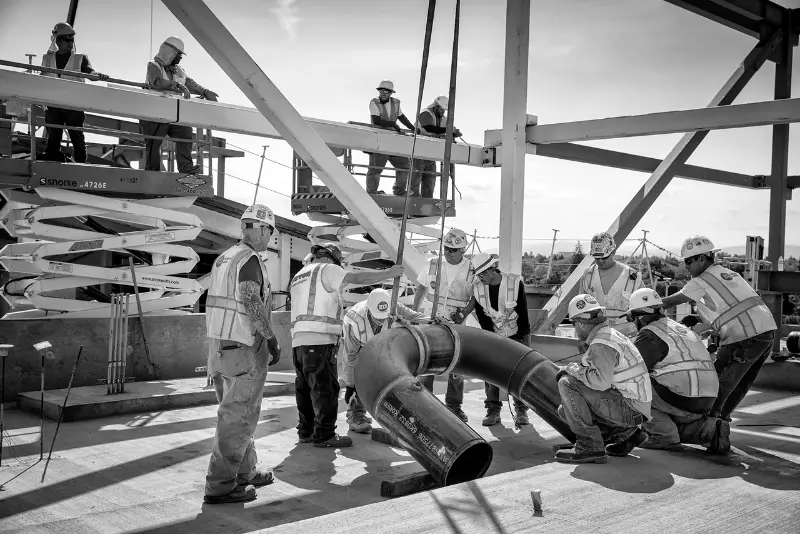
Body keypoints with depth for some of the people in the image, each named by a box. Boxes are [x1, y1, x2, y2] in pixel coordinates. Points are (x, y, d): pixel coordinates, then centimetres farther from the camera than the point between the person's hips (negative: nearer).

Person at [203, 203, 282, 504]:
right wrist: (271, 338, -19)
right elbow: (251, 301, -24)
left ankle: (245, 472, 29)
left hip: (218, 344, 9)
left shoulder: (223, 259, 15)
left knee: (236, 413, 18)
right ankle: (220, 485, -1)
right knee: (238, 417, -4)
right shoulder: (249, 259, -13)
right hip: (245, 348, -9)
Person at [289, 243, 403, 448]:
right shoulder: (326, 269, -1)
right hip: (319, 339, -9)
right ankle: (324, 434, -4)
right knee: (325, 388, -5)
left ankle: (306, 431, 18)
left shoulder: (298, 277, 27)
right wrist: (389, 273, -2)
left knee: (305, 387, 13)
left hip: (298, 339, 9)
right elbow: (359, 278, -8)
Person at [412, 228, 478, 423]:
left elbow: (475, 299, 3)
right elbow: (420, 290, 9)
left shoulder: (472, 270, -4)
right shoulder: (432, 265, -1)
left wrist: (463, 313, -13)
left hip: (456, 326, 0)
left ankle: (454, 405, 22)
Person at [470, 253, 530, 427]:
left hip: (516, 335, -2)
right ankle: (493, 410, 4)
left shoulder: (515, 282, -16)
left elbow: (522, 313, -10)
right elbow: (482, 317, -3)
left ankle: (521, 409, 11)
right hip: (493, 336, 2)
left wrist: (521, 338, -10)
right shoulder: (478, 288, -8)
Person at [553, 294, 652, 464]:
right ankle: (626, 433, 14)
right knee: (566, 410, 13)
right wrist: (569, 370, 10)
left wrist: (573, 369, -14)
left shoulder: (602, 344, -18)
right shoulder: (610, 334, 14)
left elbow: (601, 381, -30)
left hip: (627, 408, -10)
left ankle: (590, 446, -17)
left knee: (567, 384, -16)